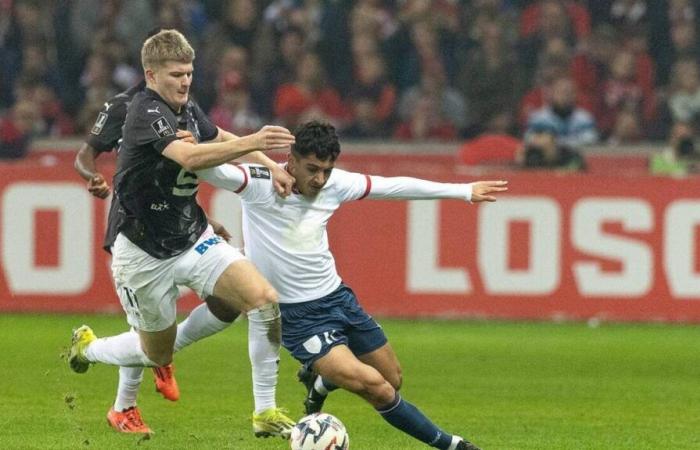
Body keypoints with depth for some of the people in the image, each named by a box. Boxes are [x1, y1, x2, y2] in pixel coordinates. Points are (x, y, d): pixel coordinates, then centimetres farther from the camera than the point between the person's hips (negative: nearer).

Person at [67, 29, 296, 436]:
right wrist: (252, 142, -52)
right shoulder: (146, 112, -23)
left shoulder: (188, 109, 2)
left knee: (265, 299, -15)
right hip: (144, 253, -7)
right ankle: (88, 348, 40)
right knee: (156, 354, 8)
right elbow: (189, 157, -40)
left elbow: (220, 139, 21)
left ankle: (266, 413, -8)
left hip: (193, 239, 7)